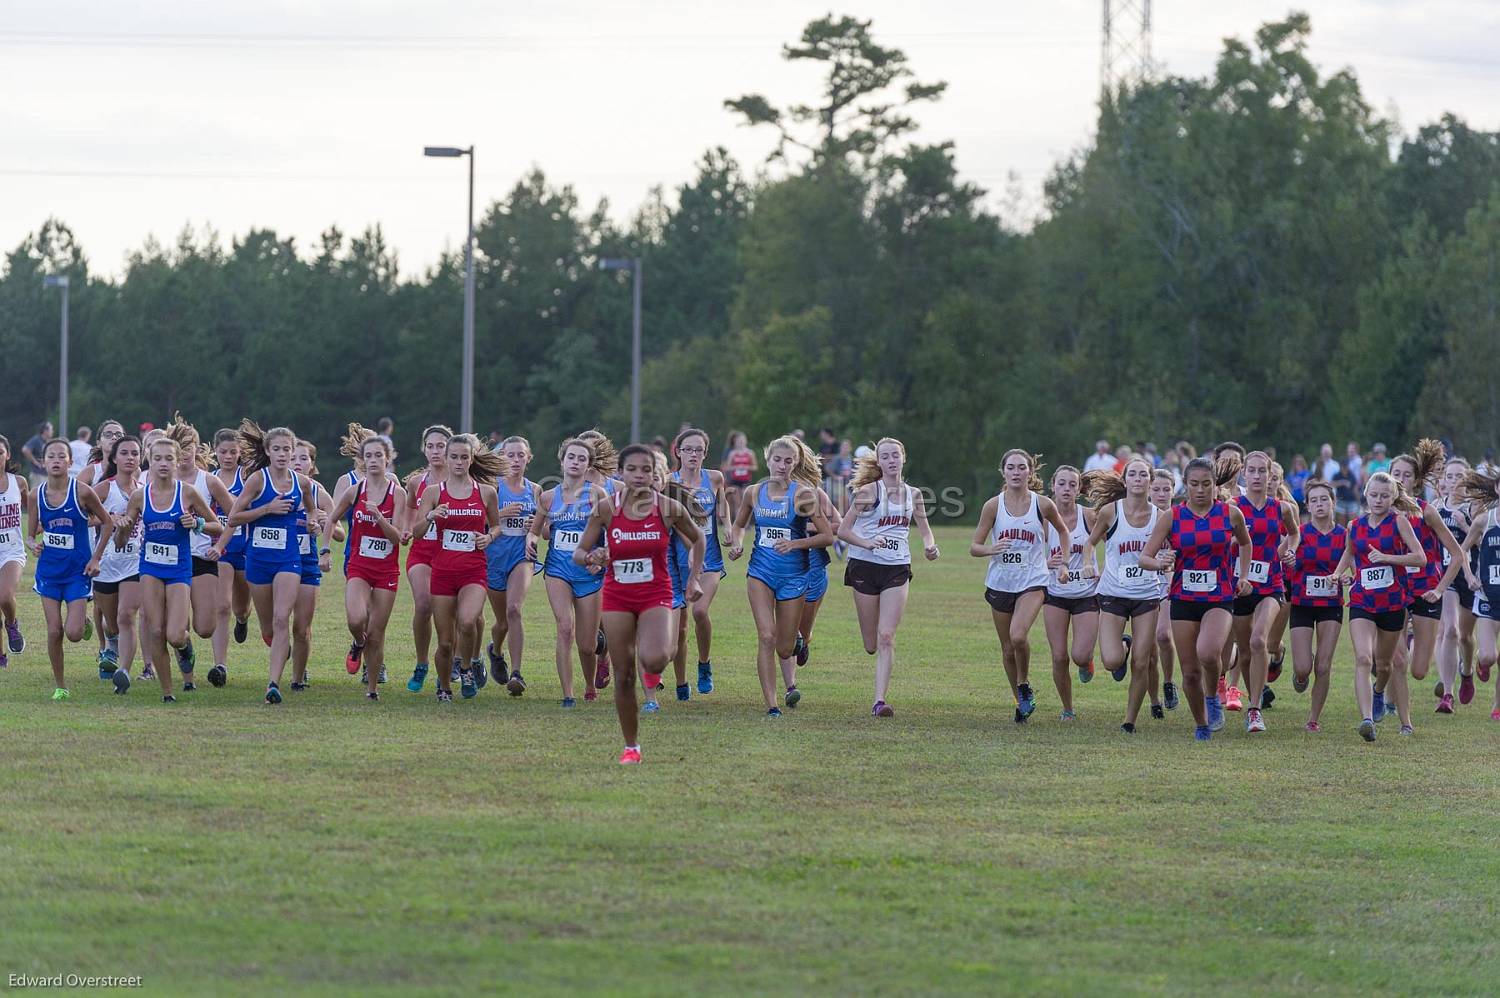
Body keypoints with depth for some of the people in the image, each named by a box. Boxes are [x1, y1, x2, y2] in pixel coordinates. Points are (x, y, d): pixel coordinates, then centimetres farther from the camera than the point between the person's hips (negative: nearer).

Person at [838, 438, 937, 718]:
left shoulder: (913, 494, 8)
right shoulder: (869, 490, -5)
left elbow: (924, 530, 19)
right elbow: (843, 530, -6)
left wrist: (930, 547, -3)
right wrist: (867, 543, -23)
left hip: (897, 570, 2)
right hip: (866, 567, -2)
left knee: (886, 637, -11)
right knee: (871, 645, 3)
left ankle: (879, 701, -12)